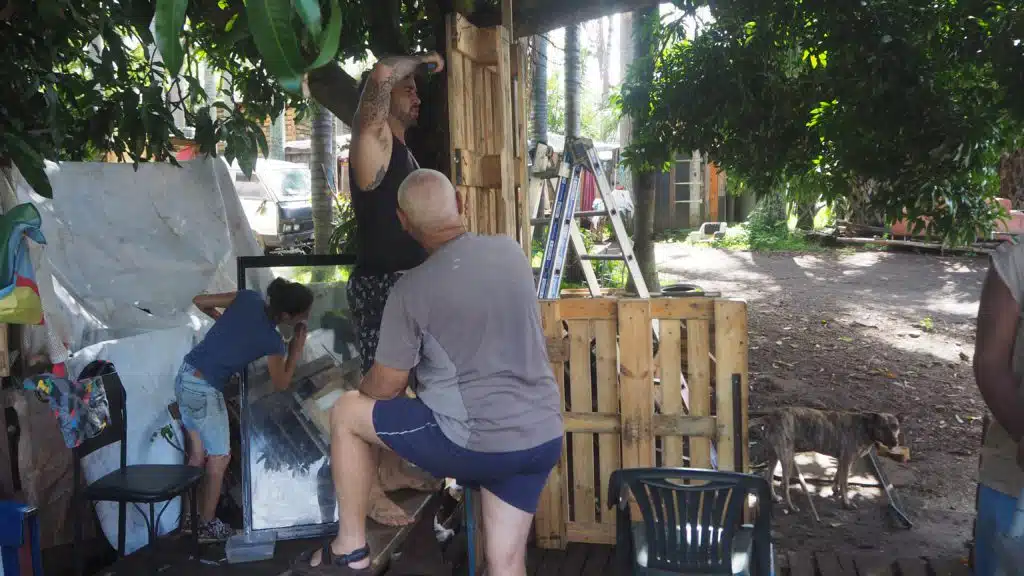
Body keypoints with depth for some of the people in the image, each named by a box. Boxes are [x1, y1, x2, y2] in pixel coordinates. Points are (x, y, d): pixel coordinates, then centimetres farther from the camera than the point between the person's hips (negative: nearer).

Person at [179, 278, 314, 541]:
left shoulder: (248, 298, -3)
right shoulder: (272, 341, -16)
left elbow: (200, 301, 6)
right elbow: (281, 384, 0)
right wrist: (296, 350, 5)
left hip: (184, 377, 8)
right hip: (205, 390, -8)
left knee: (197, 454, 20)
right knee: (219, 458, 10)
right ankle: (207, 526, 21)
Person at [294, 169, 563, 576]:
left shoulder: (411, 289, -11)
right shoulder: (512, 251, 4)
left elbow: (385, 386, -1)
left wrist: (361, 389, 24)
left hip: (477, 442, -6)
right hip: (544, 437, 6)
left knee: (346, 413, 13)